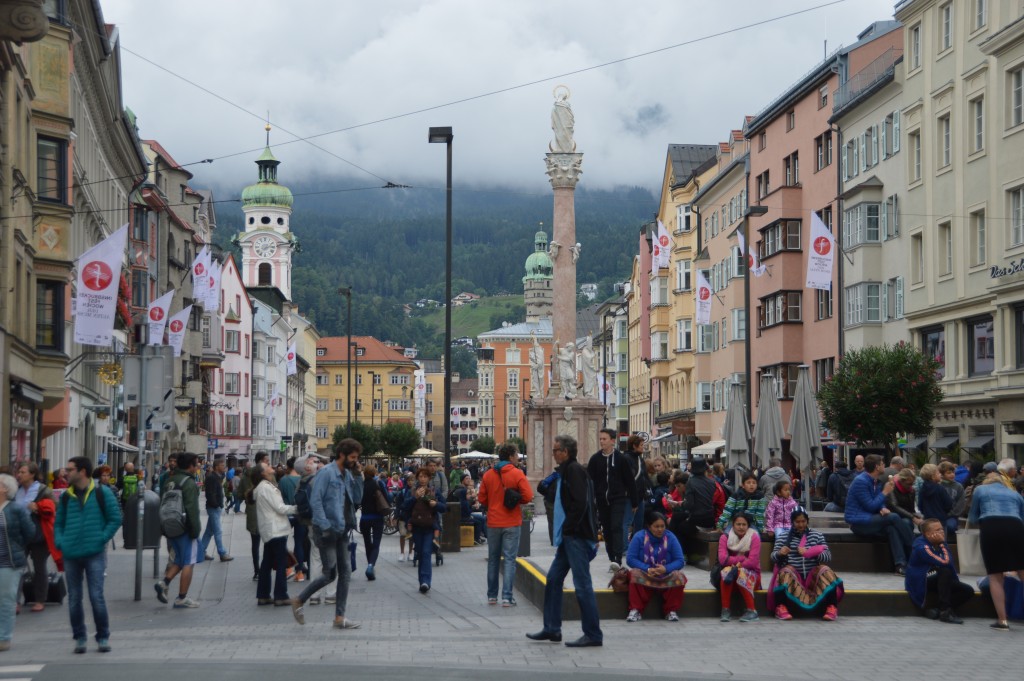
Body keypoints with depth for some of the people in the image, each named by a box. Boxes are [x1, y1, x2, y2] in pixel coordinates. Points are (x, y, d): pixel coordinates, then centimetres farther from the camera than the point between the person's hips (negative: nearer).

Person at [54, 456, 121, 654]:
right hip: (71, 554, 4)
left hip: (94, 554, -4)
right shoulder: (66, 497, 9)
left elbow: (115, 519, -1)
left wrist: (101, 539, -8)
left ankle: (103, 637, 6)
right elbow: (58, 523, 16)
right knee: (74, 598, 7)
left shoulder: (102, 494, -2)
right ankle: (79, 637, 17)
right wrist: (59, 542, 0)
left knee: (96, 596, -5)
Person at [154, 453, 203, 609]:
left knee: (179, 559, 21)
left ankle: (165, 582, 1)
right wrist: (195, 531, -15)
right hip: (184, 529, -8)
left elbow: (162, 504, 17)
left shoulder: (168, 480, 11)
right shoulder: (189, 483, -15)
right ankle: (182, 598, 0)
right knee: (189, 562, 0)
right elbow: (192, 510, -21)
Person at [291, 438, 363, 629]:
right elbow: (315, 500, -17)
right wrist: (325, 526, -21)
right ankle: (299, 601, 14)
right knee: (330, 574, -4)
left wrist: (358, 477, 0)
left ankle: (340, 617, 10)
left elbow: (357, 499, 11)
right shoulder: (327, 473, -12)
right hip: (327, 531, -8)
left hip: (342, 531, 8)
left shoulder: (348, 475, 11)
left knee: (345, 573, 6)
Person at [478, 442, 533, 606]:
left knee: (493, 559, 14)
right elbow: (528, 496, -14)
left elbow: (482, 499, 4)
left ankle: (492, 596, 19)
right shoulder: (517, 474, -10)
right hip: (512, 523, -4)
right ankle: (507, 597, -6)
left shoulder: (488, 475, 2)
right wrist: (515, 500, 5)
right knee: (510, 560, -1)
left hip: (493, 523, 4)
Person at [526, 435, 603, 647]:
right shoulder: (566, 471, 18)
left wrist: (568, 528, -18)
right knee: (553, 578, 14)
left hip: (577, 536, -11)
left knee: (582, 584, -7)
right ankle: (552, 629, 21)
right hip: (569, 537, 11)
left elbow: (580, 503, -22)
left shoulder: (574, 470, -13)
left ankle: (593, 635, -4)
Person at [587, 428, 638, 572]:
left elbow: (630, 481, 0)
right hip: (602, 500, 3)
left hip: (618, 500, -3)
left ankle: (618, 559, -21)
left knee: (617, 528, -15)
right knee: (607, 530, 7)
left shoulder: (621, 459, -3)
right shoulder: (595, 459, 4)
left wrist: (634, 502, 0)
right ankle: (612, 560, 14)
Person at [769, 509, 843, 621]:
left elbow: (828, 556, -2)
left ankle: (832, 608, -30)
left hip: (812, 576, 1)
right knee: (786, 571, -31)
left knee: (825, 570, -26)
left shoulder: (816, 535, 8)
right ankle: (781, 608, -36)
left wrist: (809, 553, -19)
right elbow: (774, 557, 0)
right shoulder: (783, 536, 6)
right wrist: (779, 553, -25)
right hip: (793, 577, -1)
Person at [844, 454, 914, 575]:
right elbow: (870, 506, -18)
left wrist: (883, 509, -8)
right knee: (893, 518, -23)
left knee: (891, 528, -23)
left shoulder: (877, 482, 12)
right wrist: (885, 492, -10)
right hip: (858, 523, -8)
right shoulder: (861, 481, -16)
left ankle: (901, 565, -31)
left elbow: (877, 503, 16)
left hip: (869, 521, 8)